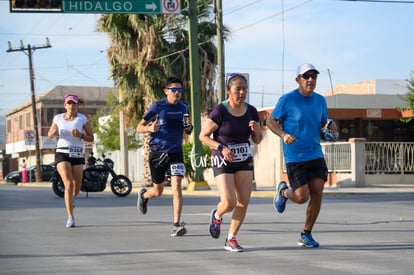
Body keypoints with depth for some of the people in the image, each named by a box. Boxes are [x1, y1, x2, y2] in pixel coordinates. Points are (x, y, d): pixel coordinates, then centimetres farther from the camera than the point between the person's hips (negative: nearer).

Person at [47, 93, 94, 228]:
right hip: (62, 153, -1)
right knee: (68, 184, -18)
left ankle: (70, 200, 46)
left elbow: (91, 138, 4)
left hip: (77, 155, 1)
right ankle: (70, 217, -16)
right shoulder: (58, 118, 5)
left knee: (76, 188, 8)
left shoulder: (82, 119, 1)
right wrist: (53, 133, -7)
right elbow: (49, 134, 17)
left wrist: (80, 135, -15)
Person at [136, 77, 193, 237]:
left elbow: (187, 132, 20)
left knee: (177, 186, -17)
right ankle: (143, 195, 48)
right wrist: (150, 128, -24)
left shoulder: (183, 108, 6)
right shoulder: (158, 106, -5)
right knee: (158, 191, 11)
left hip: (176, 153, 2)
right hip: (157, 153, -2)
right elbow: (139, 127, -2)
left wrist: (189, 126, -4)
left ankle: (177, 224, -15)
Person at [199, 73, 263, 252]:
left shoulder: (251, 112, 2)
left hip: (244, 161, 5)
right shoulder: (219, 112, -13)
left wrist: (256, 130, -11)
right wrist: (221, 148, -21)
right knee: (229, 203, -14)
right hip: (222, 162, -5)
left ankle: (231, 239, 13)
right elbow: (203, 136, -8)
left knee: (243, 202, -2)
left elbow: (257, 140, 11)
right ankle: (217, 216, 22)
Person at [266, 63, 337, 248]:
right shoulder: (287, 100, -8)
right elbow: (270, 121, -2)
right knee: (302, 197, -8)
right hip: (294, 157, -5)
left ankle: (306, 235, 10)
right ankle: (283, 191, 29)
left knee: (317, 193, -6)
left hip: (315, 155, 5)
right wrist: (283, 134, -21)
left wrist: (331, 127, -5)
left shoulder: (320, 100, 8)